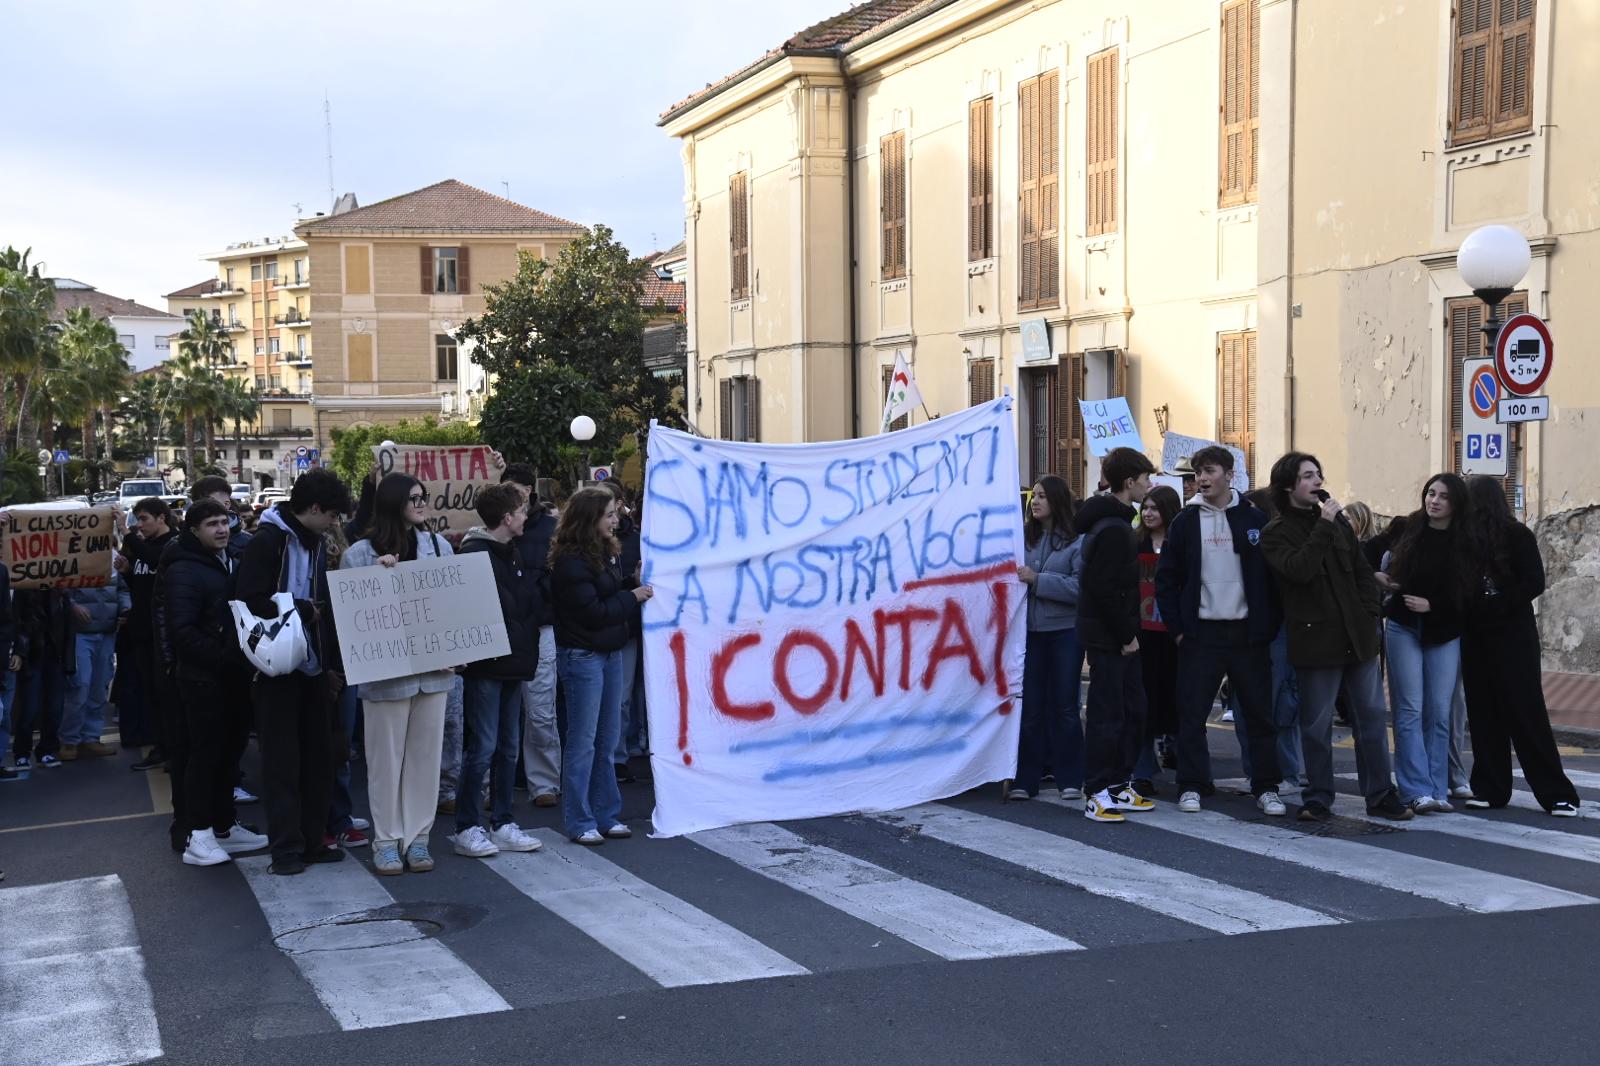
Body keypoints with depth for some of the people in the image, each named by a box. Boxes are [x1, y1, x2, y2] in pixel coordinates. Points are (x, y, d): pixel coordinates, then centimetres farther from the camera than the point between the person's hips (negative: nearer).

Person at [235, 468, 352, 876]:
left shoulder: (315, 544, 12)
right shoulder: (268, 541, -11)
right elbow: (252, 602, -19)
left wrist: (333, 663, 11)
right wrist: (303, 610, -12)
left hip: (314, 667, 7)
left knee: (318, 756, 9)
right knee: (282, 761, -1)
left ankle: (312, 839, 18)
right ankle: (286, 847, 4)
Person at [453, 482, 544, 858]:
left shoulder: (511, 554, 14)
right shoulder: (475, 554, -13)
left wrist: (527, 650, 11)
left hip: (513, 666, 9)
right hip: (487, 667, -9)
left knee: (508, 747, 12)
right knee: (483, 747, -5)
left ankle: (502, 824, 20)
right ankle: (466, 829, 5)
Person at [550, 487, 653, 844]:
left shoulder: (604, 552, 11)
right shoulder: (570, 562, -16)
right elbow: (593, 611, -18)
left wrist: (635, 583, -4)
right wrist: (632, 597, -10)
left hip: (610, 652, 8)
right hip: (582, 656, -8)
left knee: (607, 739, 12)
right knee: (583, 741, -2)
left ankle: (606, 815, 20)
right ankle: (580, 823, 5)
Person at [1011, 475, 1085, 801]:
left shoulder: (1077, 541, -6)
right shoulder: (1023, 537, 4)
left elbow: (1080, 587, -14)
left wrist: (1037, 579, -17)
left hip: (1065, 631, -3)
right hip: (1029, 630, 3)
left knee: (1065, 706, 6)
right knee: (1030, 706, 6)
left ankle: (1070, 779, 15)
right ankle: (1025, 779, 12)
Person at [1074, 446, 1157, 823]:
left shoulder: (1115, 522, 15)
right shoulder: (1113, 529, -18)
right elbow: (1104, 589, -23)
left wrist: (1128, 631, 14)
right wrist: (1126, 635, -17)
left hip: (1117, 635, 10)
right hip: (1108, 636, -10)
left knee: (1132, 707, 15)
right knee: (1107, 713, -4)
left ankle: (1118, 785, 23)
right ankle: (1097, 794, 2)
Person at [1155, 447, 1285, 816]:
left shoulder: (1255, 519, 3)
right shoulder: (1186, 521, 4)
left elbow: (1274, 575, 5)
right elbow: (1166, 578, 5)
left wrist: (1268, 628, -1)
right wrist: (1177, 628, -1)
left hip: (1248, 632, 0)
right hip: (1201, 633, 0)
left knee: (1259, 713, 5)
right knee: (1192, 714, 0)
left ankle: (1266, 788, 13)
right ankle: (1191, 786, 9)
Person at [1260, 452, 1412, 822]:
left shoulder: (1338, 524, 14)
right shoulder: (1276, 533, -3)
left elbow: (1364, 573, 18)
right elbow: (1299, 569, -21)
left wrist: (1368, 615, 6)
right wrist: (1323, 526, -18)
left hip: (1358, 638, 5)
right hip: (1316, 642, -5)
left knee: (1372, 719, 8)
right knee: (1317, 726, 2)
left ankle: (1380, 796, 17)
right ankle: (1318, 799, 14)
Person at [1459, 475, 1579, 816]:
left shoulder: (1518, 535, -6)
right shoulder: (1465, 539, 5)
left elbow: (1534, 583, -11)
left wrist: (1495, 607, -16)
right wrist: (1469, 612, -8)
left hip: (1513, 635, -5)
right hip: (1476, 636, 5)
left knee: (1526, 712, -4)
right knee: (1483, 712, 5)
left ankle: (1558, 793, 1)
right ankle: (1490, 788, 12)